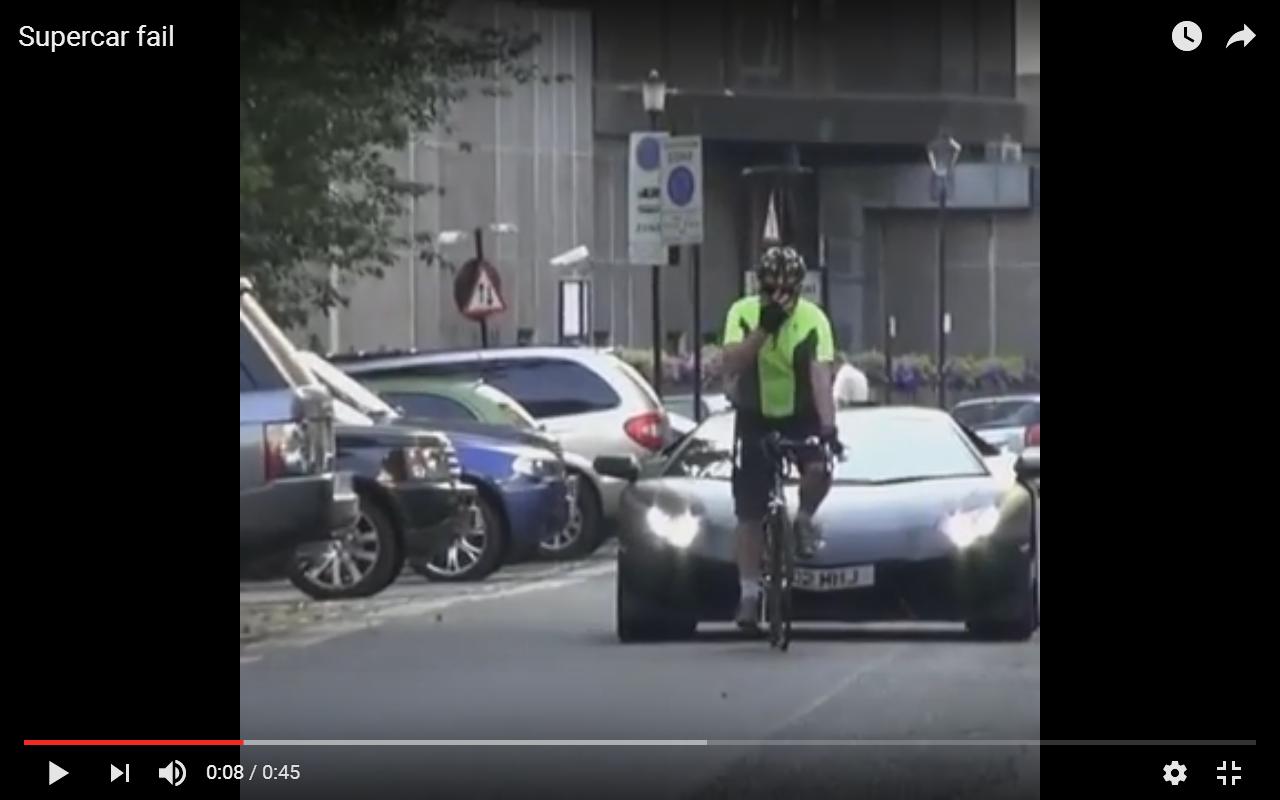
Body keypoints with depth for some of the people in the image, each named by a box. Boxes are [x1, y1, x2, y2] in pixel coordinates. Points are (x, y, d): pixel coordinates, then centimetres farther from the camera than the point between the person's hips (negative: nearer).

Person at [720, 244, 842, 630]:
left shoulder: (813, 319, -17)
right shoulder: (743, 313, -14)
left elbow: (820, 377, -26)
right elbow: (731, 364, -28)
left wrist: (828, 427, -38)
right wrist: (763, 329, -40)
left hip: (800, 414, -1)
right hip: (755, 417, 1)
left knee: (819, 468, -31)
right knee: (749, 514, -2)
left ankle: (804, 519, 2)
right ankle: (749, 594, 9)